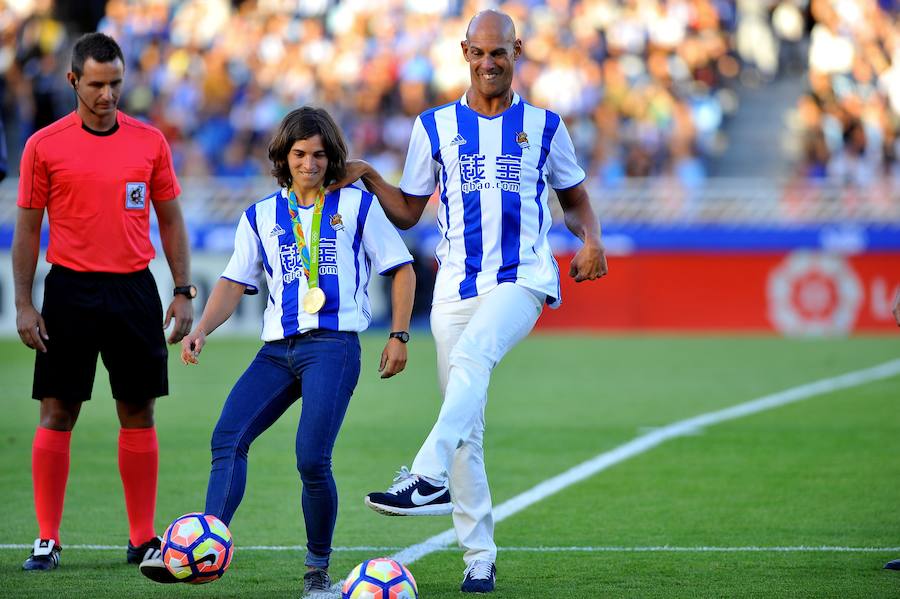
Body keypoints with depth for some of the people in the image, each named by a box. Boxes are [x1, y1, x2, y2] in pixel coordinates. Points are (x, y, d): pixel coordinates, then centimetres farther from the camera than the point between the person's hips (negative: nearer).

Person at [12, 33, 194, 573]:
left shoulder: (150, 142, 4)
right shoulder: (44, 146, -1)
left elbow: (171, 221, 10)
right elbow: (28, 228, 3)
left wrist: (183, 292, 3)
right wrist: (24, 305, -3)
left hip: (135, 290, 2)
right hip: (70, 289, -2)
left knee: (139, 413, 4)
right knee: (57, 414, -2)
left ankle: (144, 539, 10)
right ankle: (48, 540, 3)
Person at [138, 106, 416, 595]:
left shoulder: (357, 205, 8)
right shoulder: (260, 216, 16)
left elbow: (401, 268, 11)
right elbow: (234, 283, 15)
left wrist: (399, 336, 4)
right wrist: (202, 329, -2)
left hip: (333, 344, -4)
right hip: (277, 349, 4)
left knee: (311, 458, -18)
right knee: (227, 438, -16)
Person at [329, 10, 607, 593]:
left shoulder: (544, 125, 8)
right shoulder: (436, 126, 11)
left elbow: (575, 198, 17)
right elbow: (408, 212, 15)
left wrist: (591, 240, -3)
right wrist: (368, 178, -2)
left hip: (523, 280, -3)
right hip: (457, 284, 3)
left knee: (471, 354, -34)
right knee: (466, 428, 1)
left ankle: (430, 476, -45)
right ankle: (480, 556, 7)